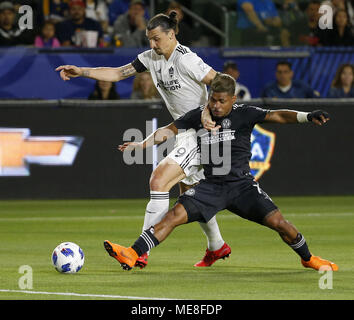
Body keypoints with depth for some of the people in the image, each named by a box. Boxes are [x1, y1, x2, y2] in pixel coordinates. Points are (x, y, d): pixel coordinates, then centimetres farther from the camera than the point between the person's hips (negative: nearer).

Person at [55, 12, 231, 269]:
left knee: (159, 180, -19)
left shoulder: (185, 59, -18)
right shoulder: (152, 58, 7)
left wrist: (208, 112, -31)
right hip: (184, 133, 10)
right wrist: (82, 72, 0)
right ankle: (217, 246, 40)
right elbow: (119, 73, 10)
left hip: (201, 132, -10)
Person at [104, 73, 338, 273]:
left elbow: (276, 116, -13)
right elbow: (168, 131, 3)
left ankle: (308, 258, 12)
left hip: (242, 184, -2)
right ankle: (132, 255, -21)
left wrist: (307, 117, -28)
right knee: (175, 215, -17)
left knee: (277, 221, -14)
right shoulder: (198, 116, 3)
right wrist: (142, 145, -12)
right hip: (212, 186, 2)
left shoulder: (244, 114, -4)